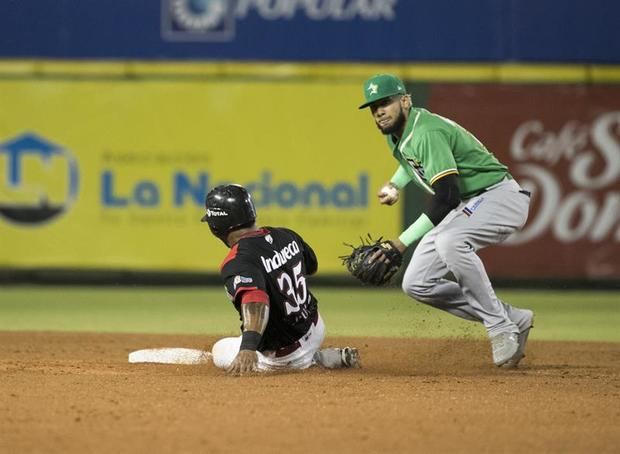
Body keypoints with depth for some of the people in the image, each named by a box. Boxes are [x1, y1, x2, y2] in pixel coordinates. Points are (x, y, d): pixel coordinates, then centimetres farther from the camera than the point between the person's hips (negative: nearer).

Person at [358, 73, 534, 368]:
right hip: (465, 208, 10)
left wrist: (403, 242, -31)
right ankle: (513, 319, 4)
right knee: (416, 285, 0)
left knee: (448, 241, -39)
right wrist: (395, 185, 16)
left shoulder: (427, 132, -23)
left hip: (502, 199, -10)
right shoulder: (396, 135, 6)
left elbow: (446, 197, -30)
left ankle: (501, 326, -26)